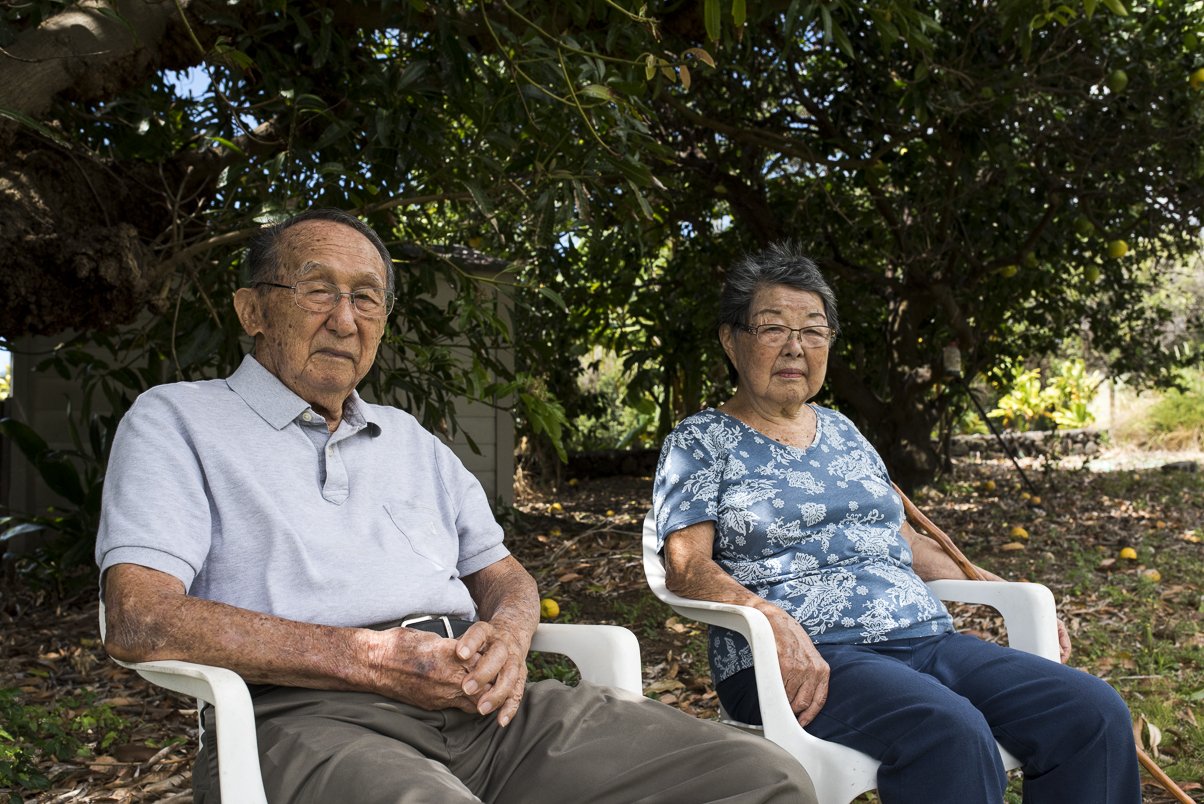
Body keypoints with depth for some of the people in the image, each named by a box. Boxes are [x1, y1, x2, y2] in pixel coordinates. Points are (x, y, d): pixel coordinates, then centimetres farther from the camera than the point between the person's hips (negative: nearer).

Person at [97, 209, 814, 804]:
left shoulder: (413, 441, 29)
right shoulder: (177, 421, 10)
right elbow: (139, 618, -5)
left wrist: (508, 633, 1)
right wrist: (371, 660, -12)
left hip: (480, 701, 6)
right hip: (305, 717, -5)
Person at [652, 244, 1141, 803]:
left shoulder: (841, 432, 23)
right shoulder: (700, 441, 4)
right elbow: (687, 566, -7)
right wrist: (773, 619, -26)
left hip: (925, 639, 7)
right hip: (802, 662, -6)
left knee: (1095, 712, -13)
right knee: (950, 733, -35)